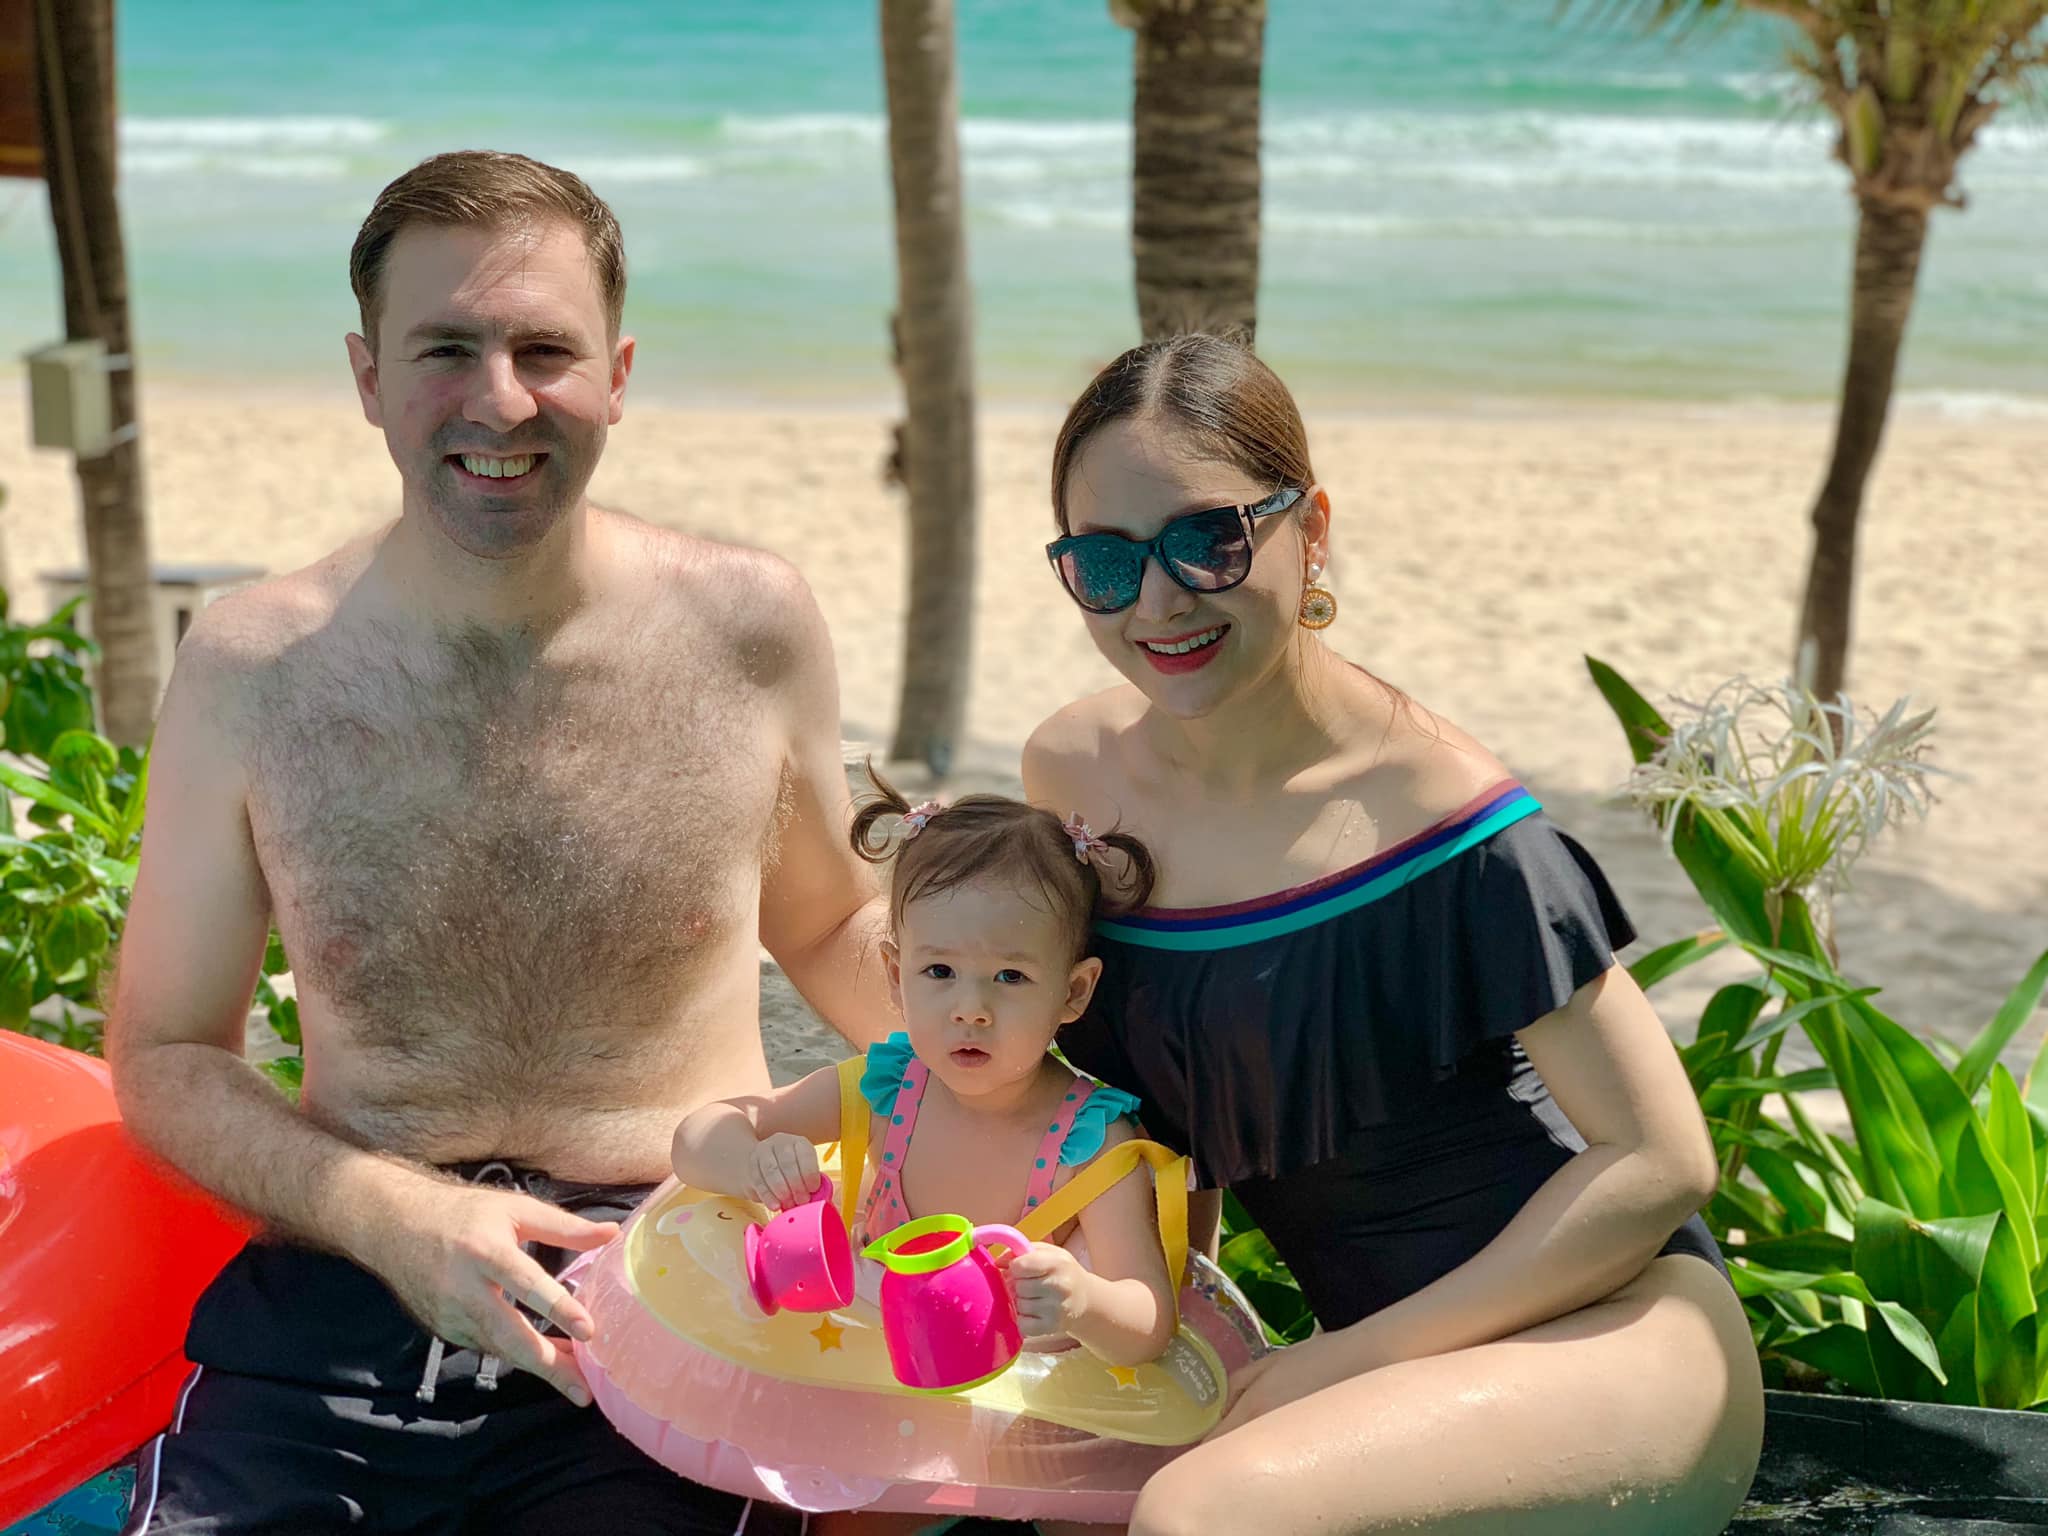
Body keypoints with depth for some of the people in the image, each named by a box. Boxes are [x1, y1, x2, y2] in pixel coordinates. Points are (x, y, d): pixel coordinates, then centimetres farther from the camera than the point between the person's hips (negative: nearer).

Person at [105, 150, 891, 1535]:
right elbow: (168, 1057, 8)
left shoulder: (748, 629, 1)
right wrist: (389, 1215, -10)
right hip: (345, 1286, 1)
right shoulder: (251, 670, 0)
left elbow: (833, 922, 19)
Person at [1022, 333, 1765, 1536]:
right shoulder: (1071, 774, -2)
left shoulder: (1437, 811, -20)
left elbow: (1661, 1159, -16)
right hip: (1387, 1352, 6)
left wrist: (1355, 1355, -16)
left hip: (1607, 1333, -6)